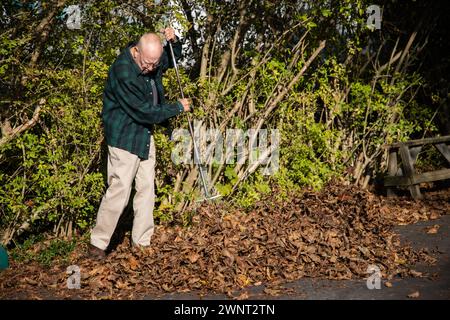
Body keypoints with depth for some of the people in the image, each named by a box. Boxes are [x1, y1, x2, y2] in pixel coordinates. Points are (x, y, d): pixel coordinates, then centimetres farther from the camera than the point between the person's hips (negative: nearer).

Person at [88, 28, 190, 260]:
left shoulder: (152, 59, 0)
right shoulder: (123, 71, -26)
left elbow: (173, 58, 23)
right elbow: (144, 112, -25)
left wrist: (174, 41, -1)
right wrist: (178, 107, -14)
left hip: (144, 135, 8)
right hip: (124, 135, -8)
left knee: (147, 189, 10)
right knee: (119, 191, -7)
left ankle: (142, 241, 20)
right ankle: (97, 243, 7)